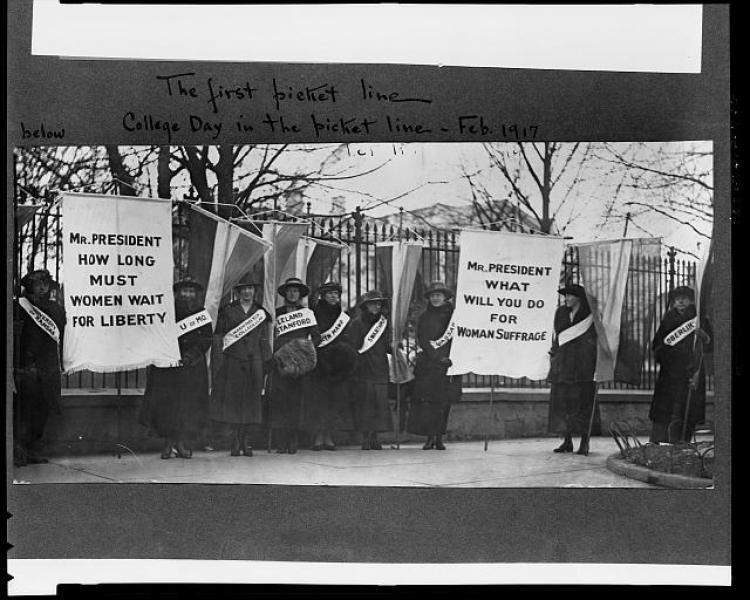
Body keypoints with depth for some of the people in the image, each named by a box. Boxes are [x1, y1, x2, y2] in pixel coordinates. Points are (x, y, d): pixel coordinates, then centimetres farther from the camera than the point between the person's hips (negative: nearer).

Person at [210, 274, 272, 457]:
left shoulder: (261, 313, 14)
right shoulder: (227, 311, 7)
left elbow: (265, 341, 15)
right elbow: (218, 338, 5)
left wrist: (266, 364, 8)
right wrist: (217, 365, -4)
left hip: (254, 364, 2)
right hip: (232, 363, -2)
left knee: (251, 402, 0)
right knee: (232, 401, -4)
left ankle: (244, 440, 7)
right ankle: (235, 441, 1)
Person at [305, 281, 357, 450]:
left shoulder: (344, 318, 14)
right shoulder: (313, 315, 3)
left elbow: (348, 341, 14)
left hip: (338, 365, 3)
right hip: (318, 364, -3)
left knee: (336, 398, 0)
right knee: (318, 398, -7)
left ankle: (329, 436, 5)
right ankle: (318, 436, -5)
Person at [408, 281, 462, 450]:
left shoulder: (453, 315, 8)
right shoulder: (424, 318, 11)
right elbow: (422, 340, 2)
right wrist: (437, 357, -12)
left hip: (448, 366, 0)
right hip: (429, 365, 0)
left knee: (444, 402, -1)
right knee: (427, 400, -9)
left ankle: (439, 438, 5)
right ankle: (430, 437, -6)